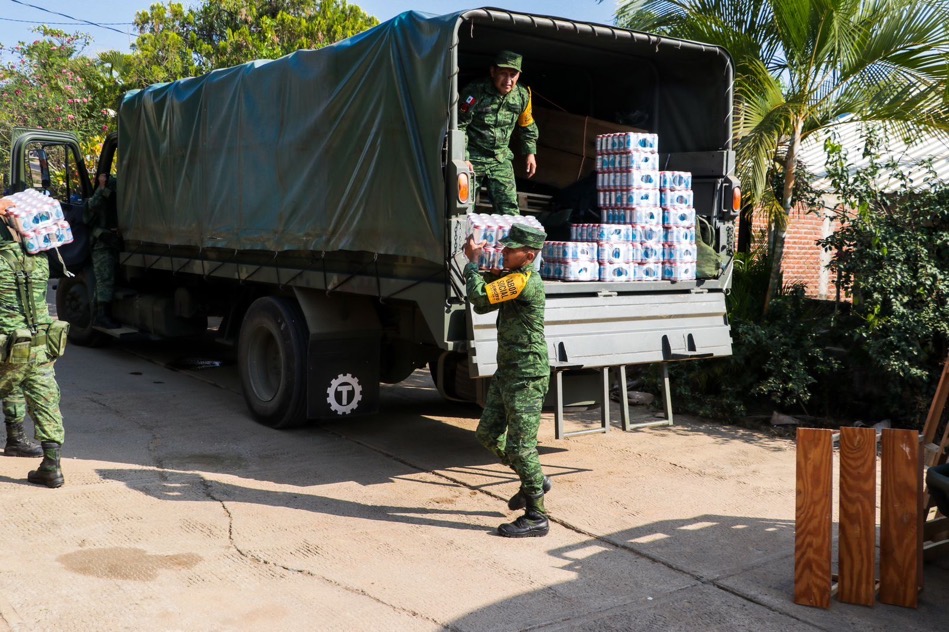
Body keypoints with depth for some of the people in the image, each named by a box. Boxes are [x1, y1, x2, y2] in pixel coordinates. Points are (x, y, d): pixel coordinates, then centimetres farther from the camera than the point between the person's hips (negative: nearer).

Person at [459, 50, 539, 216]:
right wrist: (462, 158, -19)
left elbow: (527, 126, 17)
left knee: (509, 210, -1)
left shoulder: (522, 96, -1)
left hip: (501, 159, 4)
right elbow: (458, 126, -15)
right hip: (472, 157, -4)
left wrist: (530, 153, 15)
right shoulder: (475, 92, -18)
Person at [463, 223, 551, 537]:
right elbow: (482, 305, 13)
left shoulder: (526, 280, -19)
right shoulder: (511, 278, 13)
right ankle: (534, 481, 31)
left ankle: (536, 517, 6)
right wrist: (475, 264, 3)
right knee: (488, 433, 16)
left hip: (527, 376, -10)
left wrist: (473, 262, -10)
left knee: (521, 444, -5)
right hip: (507, 371, 10)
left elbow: (479, 296, -26)